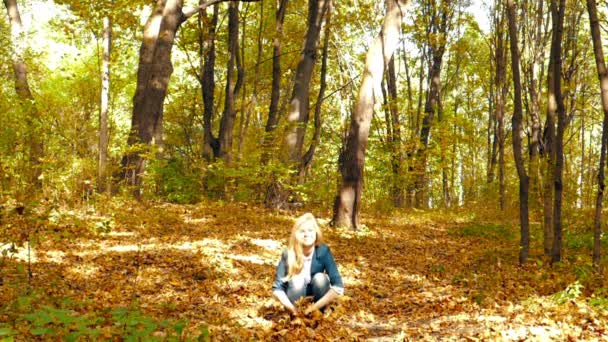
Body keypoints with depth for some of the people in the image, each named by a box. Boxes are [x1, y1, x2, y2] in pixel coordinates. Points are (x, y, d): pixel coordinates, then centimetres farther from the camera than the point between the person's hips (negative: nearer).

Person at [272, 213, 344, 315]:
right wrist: (292, 309, -35)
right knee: (297, 281, -31)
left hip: (315, 290, 1)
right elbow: (277, 287, -23)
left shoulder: (323, 251, -26)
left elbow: (338, 286, -31)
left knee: (320, 278, -29)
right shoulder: (288, 255, -25)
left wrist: (315, 307, -34)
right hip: (297, 290, -1)